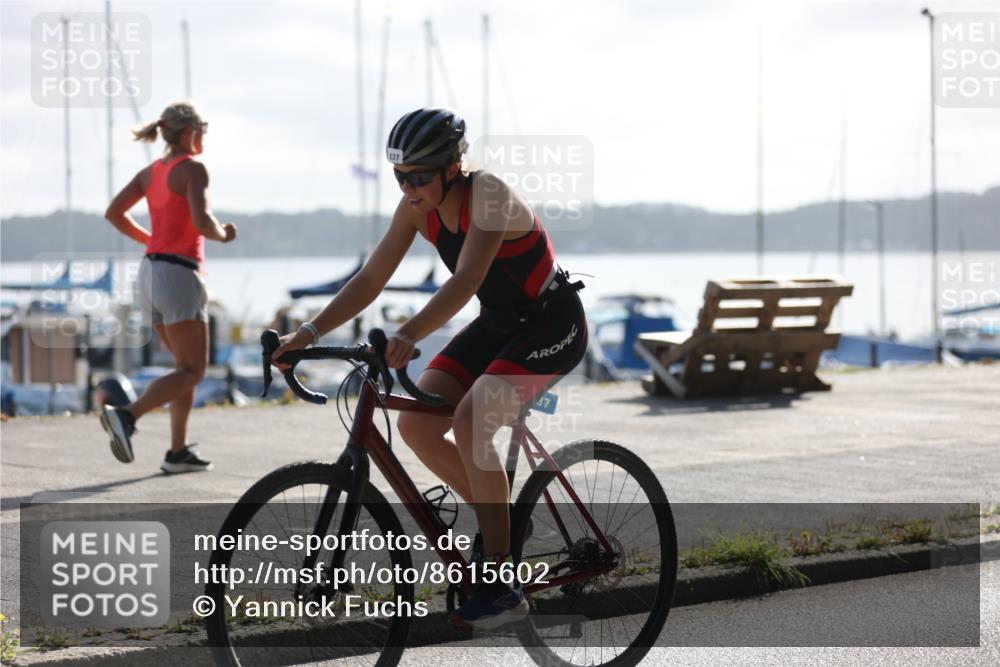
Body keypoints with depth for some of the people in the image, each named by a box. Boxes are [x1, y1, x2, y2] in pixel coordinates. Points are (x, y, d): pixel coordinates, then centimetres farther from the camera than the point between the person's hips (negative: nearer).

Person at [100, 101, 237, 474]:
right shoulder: (193, 169, -9)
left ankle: (178, 452, 10)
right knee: (193, 372, -7)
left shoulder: (151, 172, 13)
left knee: (188, 366, 16)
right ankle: (126, 415, -25)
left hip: (151, 272, 9)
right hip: (179, 275, -9)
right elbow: (201, 221, -22)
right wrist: (223, 235, -2)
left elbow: (113, 213, 11)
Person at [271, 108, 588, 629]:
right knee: (415, 424, -7)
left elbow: (465, 281, -39)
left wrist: (409, 335, -52)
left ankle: (501, 585, -19)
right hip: (497, 325, 8)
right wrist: (309, 332, -17)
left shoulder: (488, 195, -27)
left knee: (469, 422, -26)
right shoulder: (418, 208, -7)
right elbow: (369, 280, -6)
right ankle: (497, 521, 15)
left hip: (551, 325, -8)